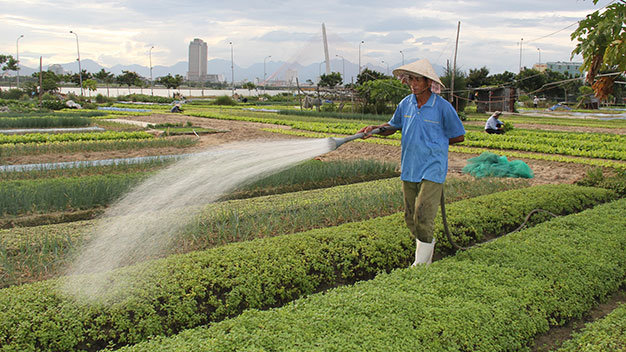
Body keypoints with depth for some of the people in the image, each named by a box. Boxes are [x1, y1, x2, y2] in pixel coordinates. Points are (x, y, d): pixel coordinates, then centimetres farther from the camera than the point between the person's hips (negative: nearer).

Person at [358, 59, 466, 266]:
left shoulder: (443, 107, -8)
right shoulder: (406, 104, 5)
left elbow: (459, 136, 3)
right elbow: (392, 126, 20)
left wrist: (432, 144, 4)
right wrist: (374, 129, 0)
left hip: (432, 169, -5)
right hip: (409, 169, 5)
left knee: (423, 218, -12)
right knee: (410, 218, 11)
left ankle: (421, 265, 4)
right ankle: (427, 250, 34)